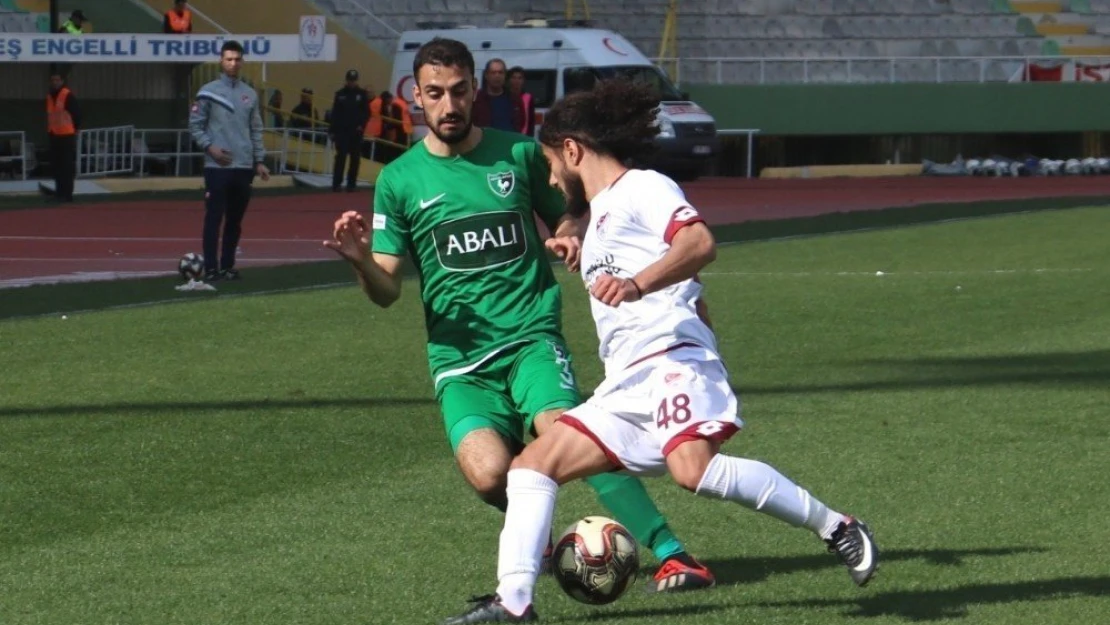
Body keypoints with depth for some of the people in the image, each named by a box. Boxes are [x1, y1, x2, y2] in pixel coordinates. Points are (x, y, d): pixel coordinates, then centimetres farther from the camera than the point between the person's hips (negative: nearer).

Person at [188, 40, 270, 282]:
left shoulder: (250, 94, 11)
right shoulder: (208, 92, -2)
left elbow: (256, 130, 14)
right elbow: (195, 126, -1)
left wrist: (259, 161, 7)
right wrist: (209, 147, -14)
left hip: (244, 167, 4)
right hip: (217, 167, -4)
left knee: (235, 220, 8)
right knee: (214, 218, -6)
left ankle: (228, 266, 16)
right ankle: (211, 268, -5)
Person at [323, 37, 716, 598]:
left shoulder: (519, 154, 7)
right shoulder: (399, 181, 6)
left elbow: (561, 218, 22)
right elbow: (387, 289, 5)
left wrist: (569, 237, -2)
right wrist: (360, 260, -17)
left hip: (532, 337, 0)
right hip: (459, 358, 0)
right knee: (489, 474, -24)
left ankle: (669, 554, -30)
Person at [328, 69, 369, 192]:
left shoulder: (362, 94, 4)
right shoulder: (340, 94, 5)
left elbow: (367, 112, 3)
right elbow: (334, 114, 4)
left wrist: (362, 125, -12)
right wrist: (332, 130, 0)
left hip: (356, 131, 1)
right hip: (342, 130, -1)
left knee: (355, 159, 3)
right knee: (340, 157, -5)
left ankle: (351, 183, 8)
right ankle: (336, 183, -4)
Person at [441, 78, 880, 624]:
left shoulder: (642, 189, 2)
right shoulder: (598, 216, 31)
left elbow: (699, 242, -18)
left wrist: (638, 284, -30)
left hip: (672, 361, -10)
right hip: (624, 388, 10)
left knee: (694, 468, -33)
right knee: (532, 465, 0)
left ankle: (836, 529, -22)